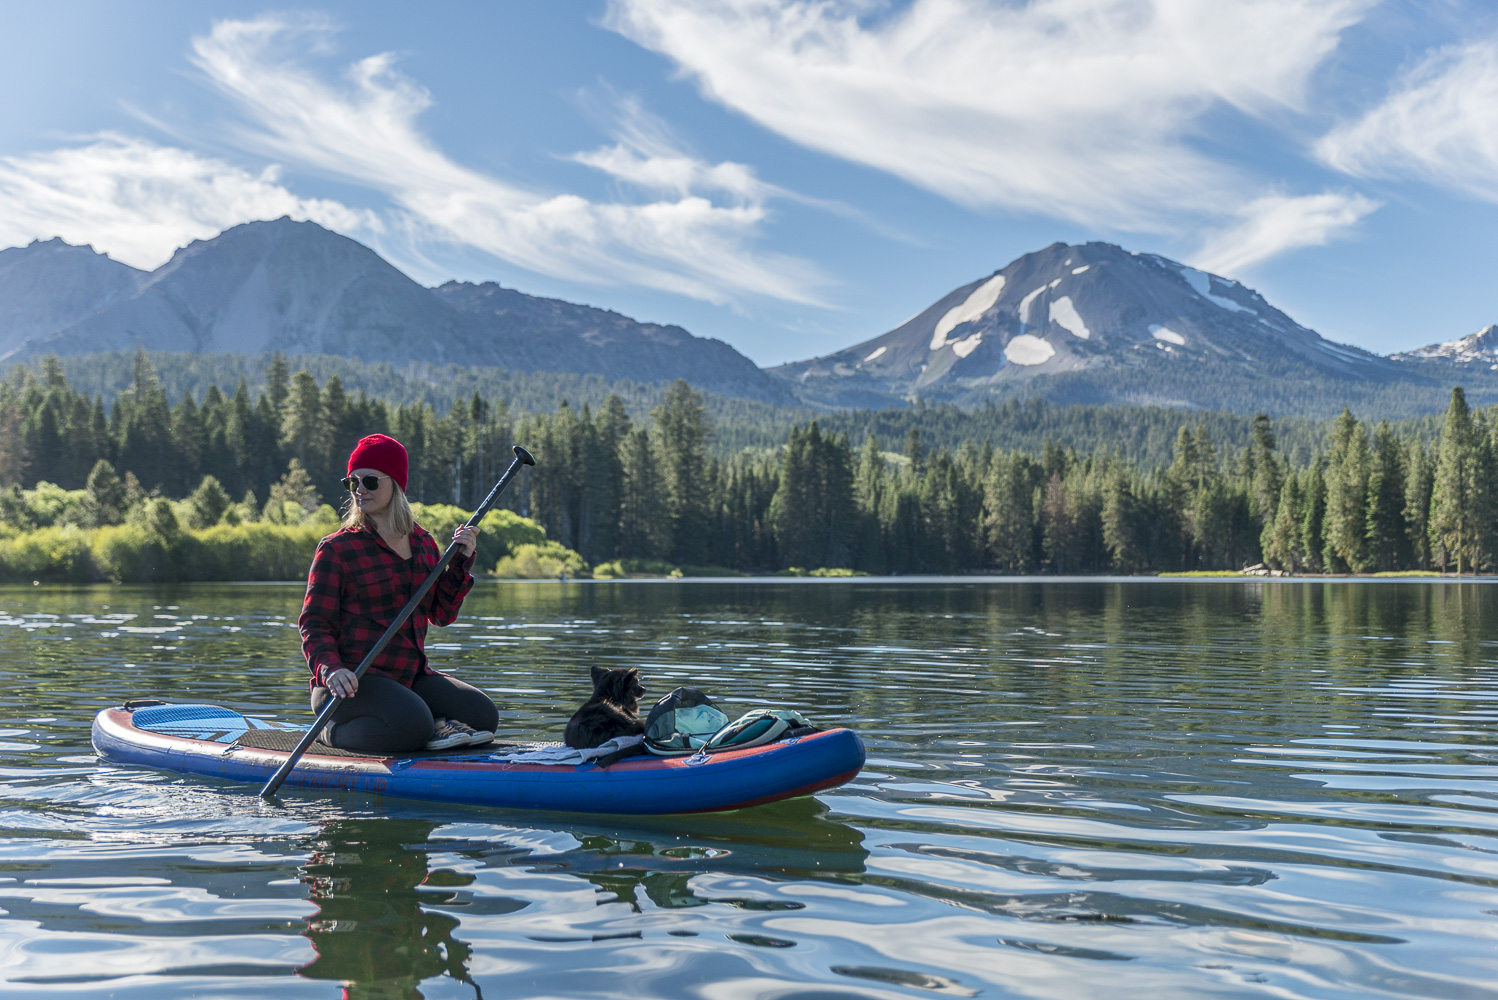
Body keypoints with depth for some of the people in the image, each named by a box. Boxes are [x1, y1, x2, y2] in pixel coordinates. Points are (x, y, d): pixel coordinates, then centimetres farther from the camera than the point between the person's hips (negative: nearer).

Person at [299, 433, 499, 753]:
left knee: (483, 715, -8)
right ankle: (337, 731, -8)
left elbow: (442, 614, 11)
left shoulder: (422, 542, 10)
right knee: (413, 726, -32)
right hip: (353, 680, -6)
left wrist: (460, 562, -2)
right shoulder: (336, 549, -6)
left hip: (411, 676, 6)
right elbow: (314, 625, -8)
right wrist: (331, 670, -27)